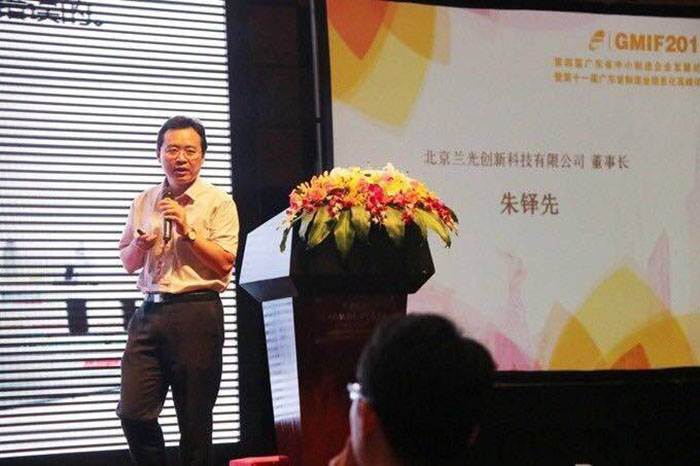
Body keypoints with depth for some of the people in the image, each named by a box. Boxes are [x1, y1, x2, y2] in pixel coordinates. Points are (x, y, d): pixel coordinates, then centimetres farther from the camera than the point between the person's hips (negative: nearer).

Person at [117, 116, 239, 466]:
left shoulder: (218, 203, 1)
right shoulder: (143, 203, 15)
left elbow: (224, 264, -8)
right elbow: (128, 263, 20)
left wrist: (187, 231, -14)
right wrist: (139, 245, -1)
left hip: (196, 314, -4)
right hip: (149, 312, 4)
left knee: (195, 421, 2)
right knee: (133, 412, -4)